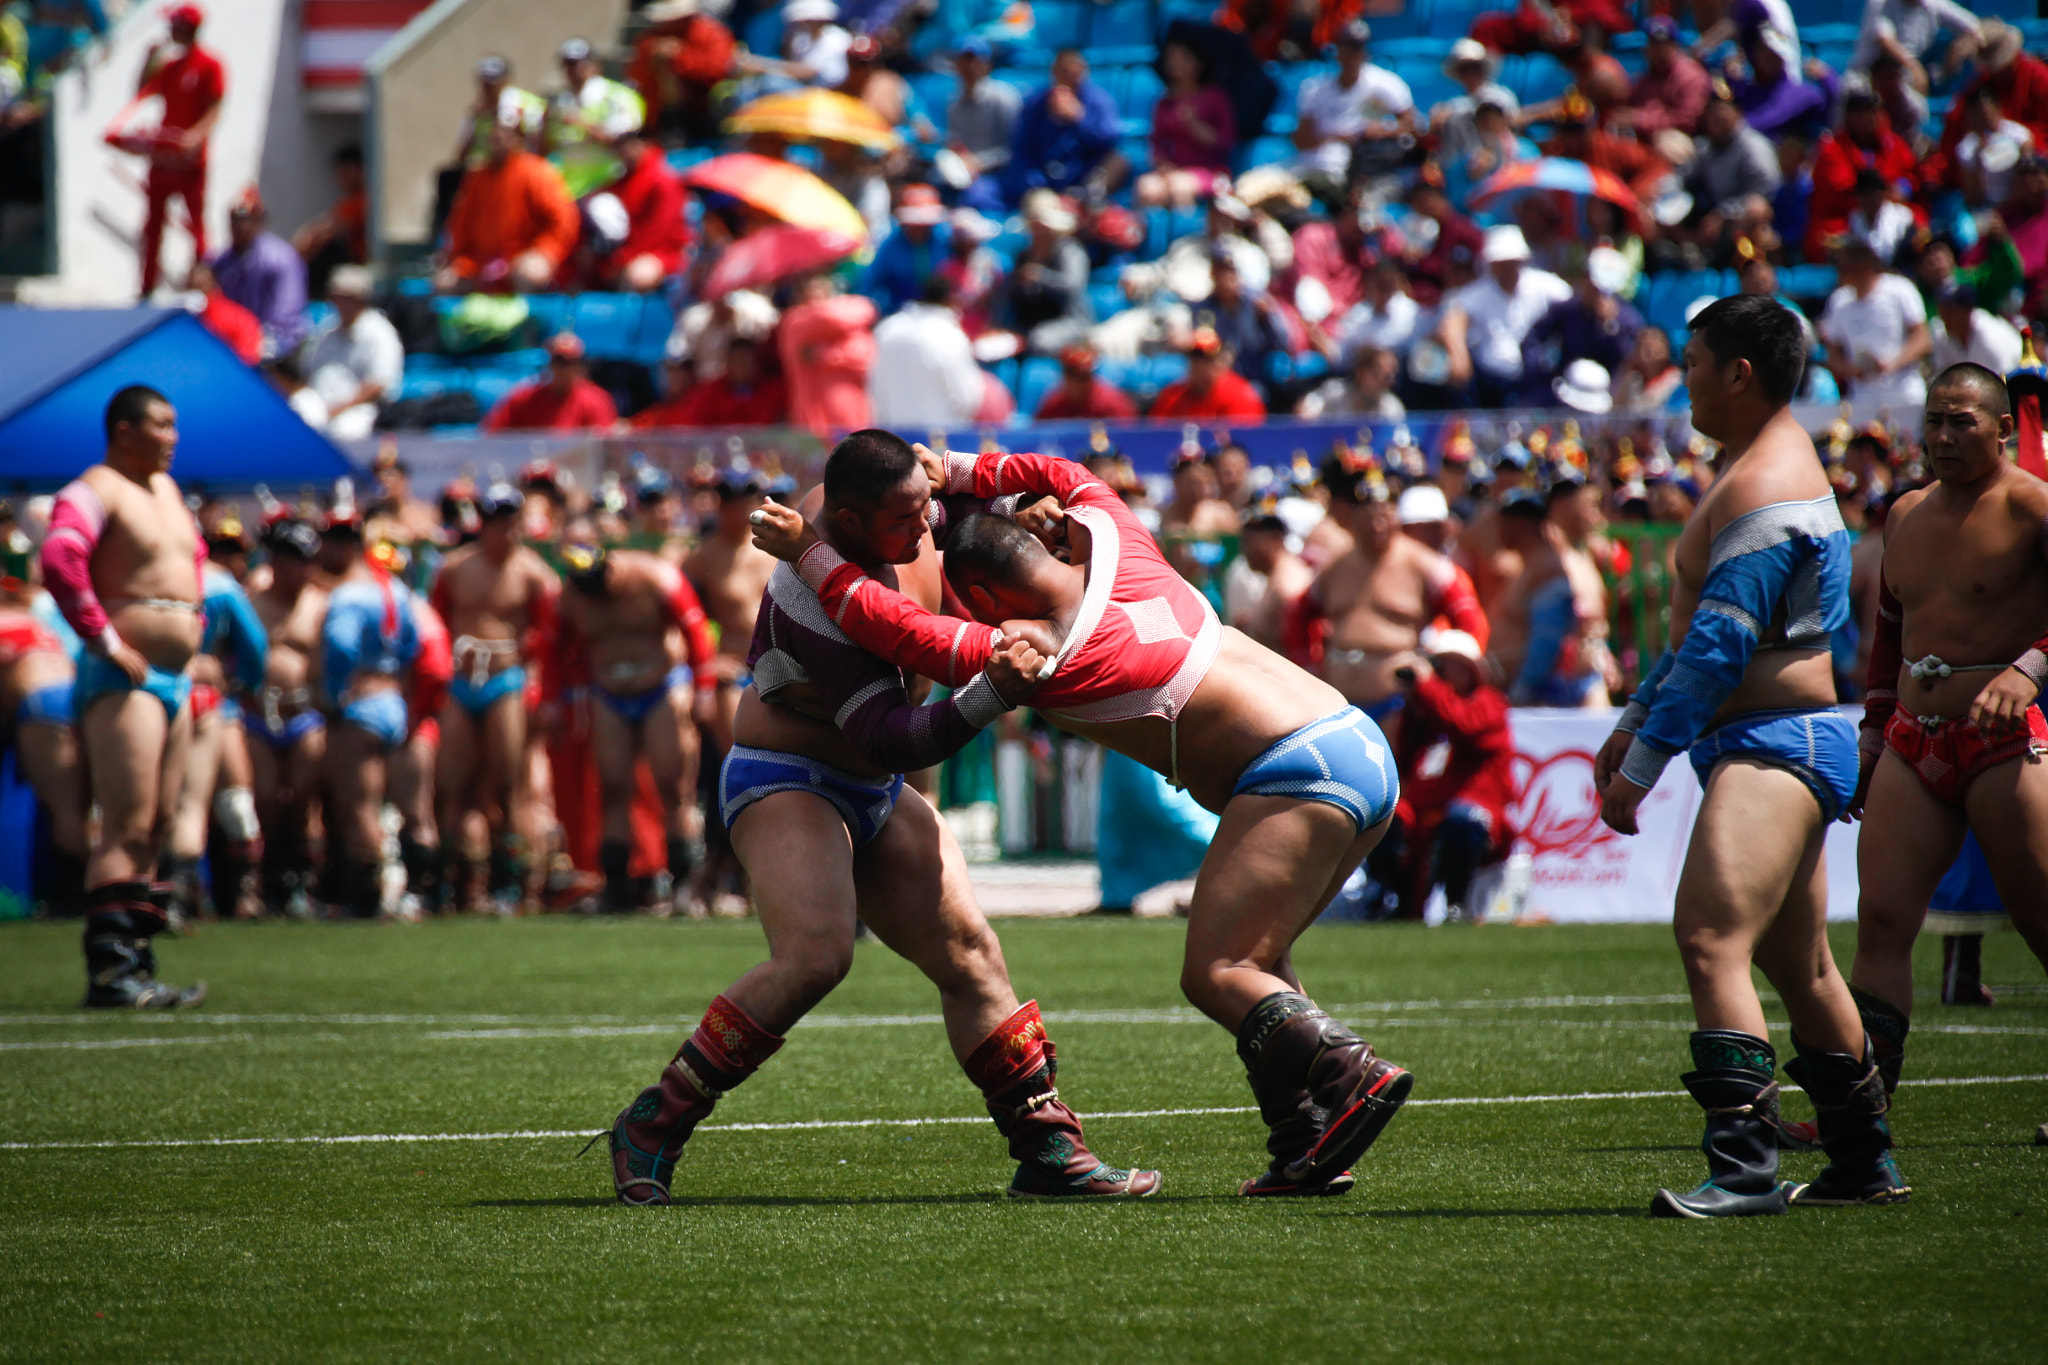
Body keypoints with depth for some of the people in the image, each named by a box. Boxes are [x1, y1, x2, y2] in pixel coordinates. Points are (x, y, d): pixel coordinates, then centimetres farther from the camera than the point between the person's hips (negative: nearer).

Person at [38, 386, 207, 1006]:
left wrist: (189, 626, 22)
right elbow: (60, 560, -27)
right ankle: (108, 971, -16)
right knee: (127, 827, -14)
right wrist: (104, 639, -23)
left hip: (176, 677, 10)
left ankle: (136, 963, 15)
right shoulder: (93, 492, -11)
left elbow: (193, 554, 36)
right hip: (125, 678, -10)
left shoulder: (166, 489, 18)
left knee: (156, 827, 10)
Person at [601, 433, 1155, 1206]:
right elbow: (892, 739, -32)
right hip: (783, 784, -9)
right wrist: (990, 695, -45)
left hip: (873, 794, 9)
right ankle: (651, 1129, -18)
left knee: (968, 953, 2)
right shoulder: (814, 597, -30)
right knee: (814, 954, -28)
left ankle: (1048, 1150, 6)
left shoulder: (904, 535, -4)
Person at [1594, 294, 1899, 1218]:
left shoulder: (1766, 489, -17)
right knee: (1800, 969, 20)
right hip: (1785, 743, 11)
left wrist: (1641, 767, -20)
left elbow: (1719, 645, -22)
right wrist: (1637, 719, 27)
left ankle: (1744, 1167, -33)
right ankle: (1865, 1161, 32)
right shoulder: (1760, 458, 19)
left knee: (1710, 934, -25)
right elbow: (1705, 626, 27)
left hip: (1775, 744, -11)